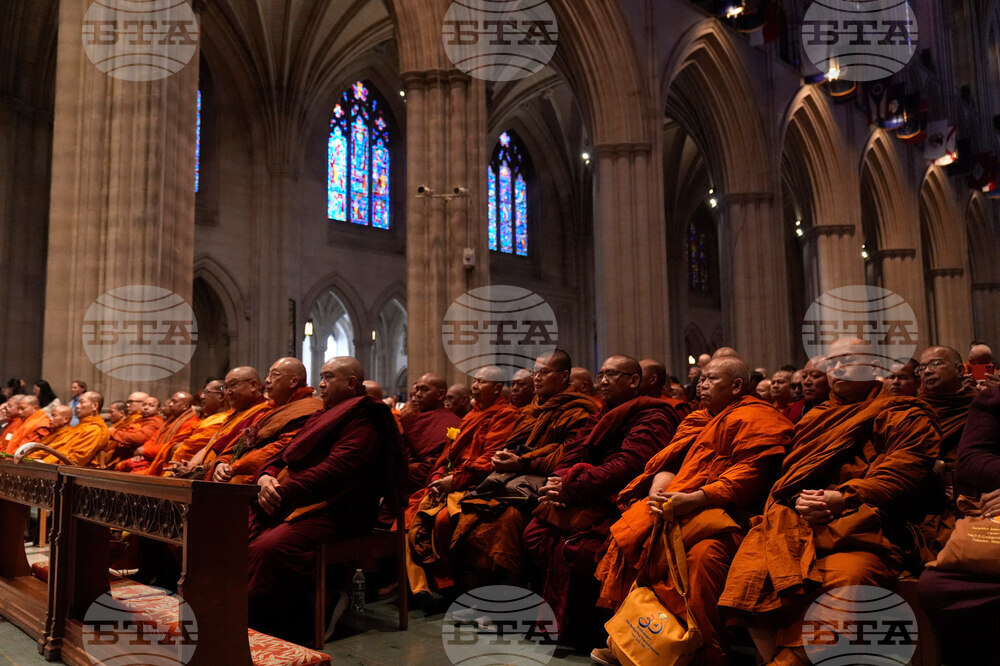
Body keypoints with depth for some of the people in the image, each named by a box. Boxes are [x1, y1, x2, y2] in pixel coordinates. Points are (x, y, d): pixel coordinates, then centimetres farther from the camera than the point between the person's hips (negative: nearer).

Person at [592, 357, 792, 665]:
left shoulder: (756, 419, -1)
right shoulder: (699, 420, 25)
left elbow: (748, 475, -14)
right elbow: (670, 462, 19)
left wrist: (693, 499, -22)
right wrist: (657, 490, -4)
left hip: (725, 509, -8)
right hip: (677, 502, 8)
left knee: (704, 551, -35)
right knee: (628, 533, -9)